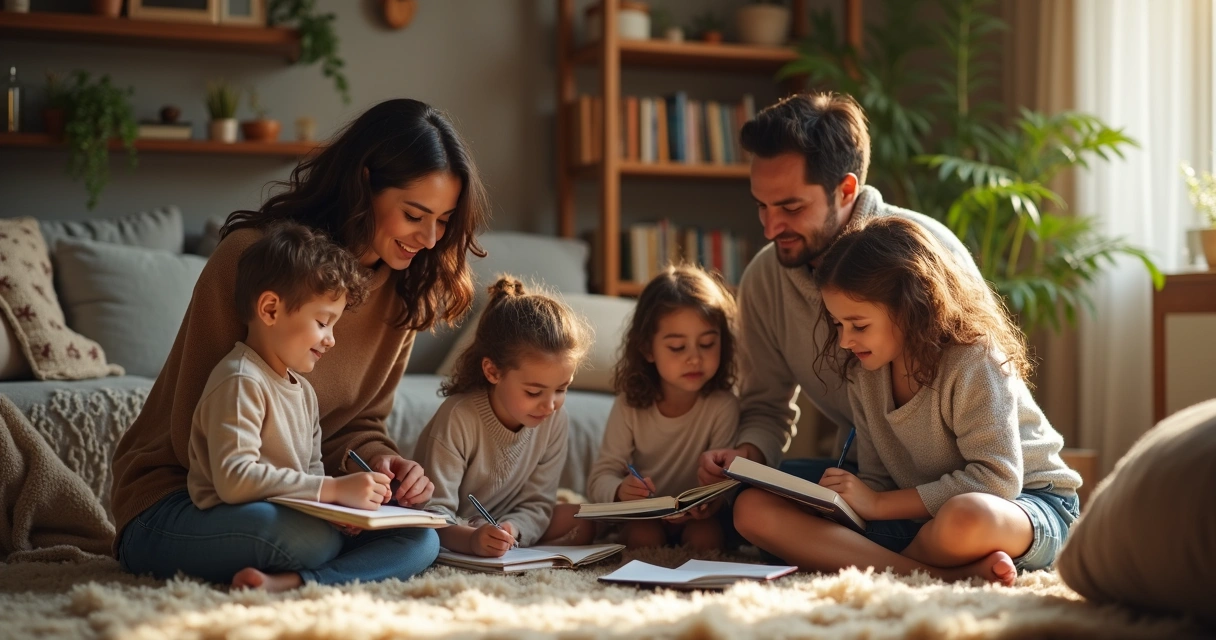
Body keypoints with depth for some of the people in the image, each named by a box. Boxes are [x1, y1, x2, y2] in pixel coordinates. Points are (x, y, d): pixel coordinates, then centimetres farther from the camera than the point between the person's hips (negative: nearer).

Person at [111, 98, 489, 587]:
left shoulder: (401, 291, 3)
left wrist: (378, 462, -14)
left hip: (290, 498, 6)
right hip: (172, 499, -5)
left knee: (420, 541, -22)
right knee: (303, 537, -38)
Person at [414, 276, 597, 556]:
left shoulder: (555, 421, -11)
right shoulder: (458, 420, -28)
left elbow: (536, 504, -7)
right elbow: (436, 512, -29)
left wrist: (511, 531, -31)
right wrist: (471, 540, -51)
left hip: (502, 525, 5)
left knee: (583, 522, -12)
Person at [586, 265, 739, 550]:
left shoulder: (723, 406, -15)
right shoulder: (630, 406, -8)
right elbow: (600, 478, -9)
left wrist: (710, 502, -44)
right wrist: (619, 491, -35)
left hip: (698, 519, -1)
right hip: (644, 518, 1)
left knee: (705, 535, -32)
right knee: (642, 534, -30)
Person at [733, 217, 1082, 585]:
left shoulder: (974, 362, -17)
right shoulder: (864, 373, 4)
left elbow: (996, 478, -23)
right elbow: (878, 479, 7)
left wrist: (879, 504, -22)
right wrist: (855, 501, -17)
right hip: (922, 515, 6)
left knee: (964, 518, -47)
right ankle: (951, 575, -26)